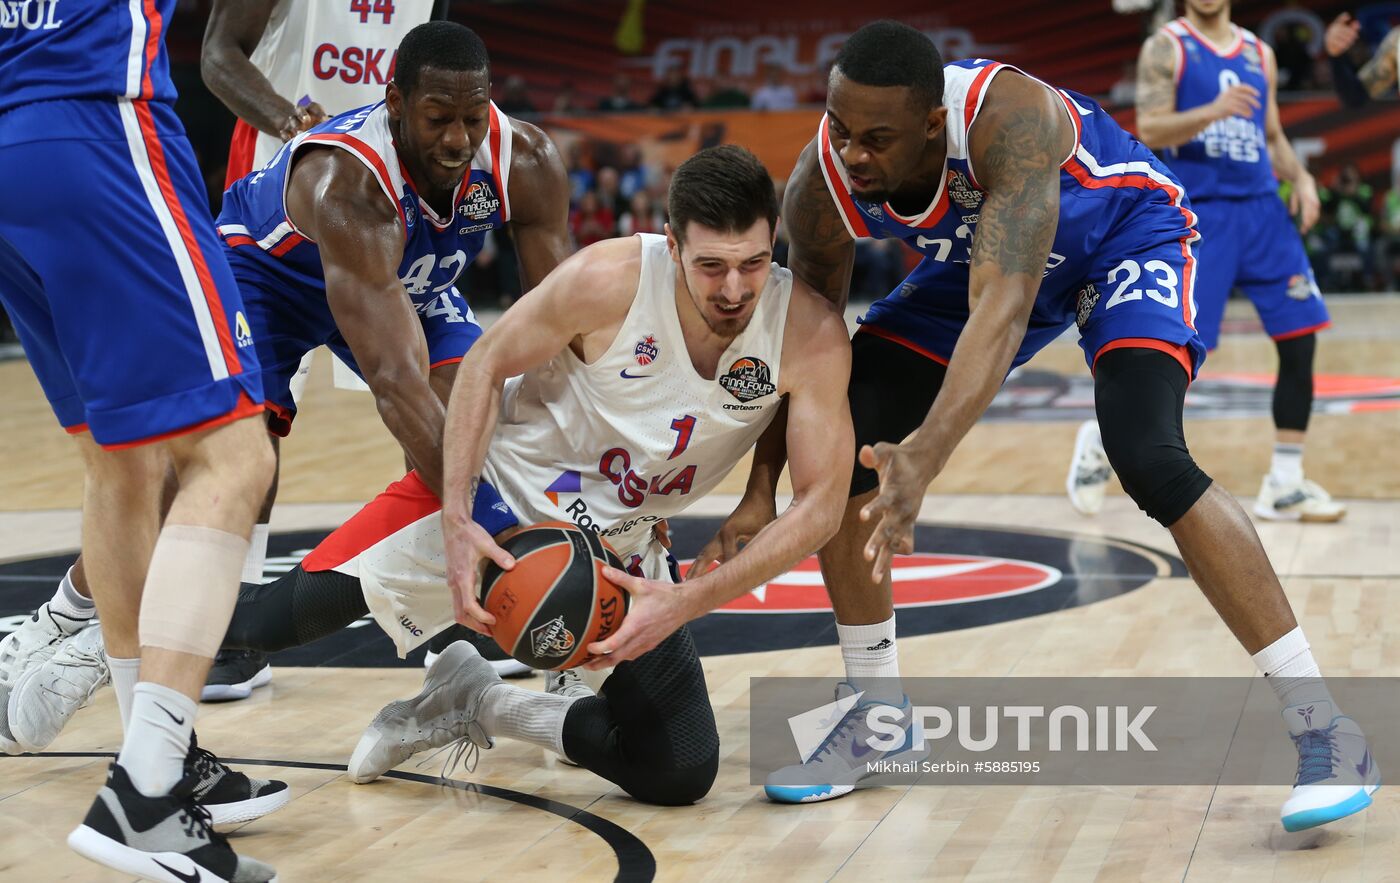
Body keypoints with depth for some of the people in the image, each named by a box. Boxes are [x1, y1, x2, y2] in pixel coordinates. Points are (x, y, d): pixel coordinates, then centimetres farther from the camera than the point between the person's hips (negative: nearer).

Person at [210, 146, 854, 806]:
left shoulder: (811, 334, -21)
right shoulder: (609, 280, -26)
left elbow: (820, 503, -17)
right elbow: (486, 367, -11)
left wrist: (687, 601, -27)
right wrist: (456, 520, -22)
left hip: (620, 546, 3)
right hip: (499, 486, -3)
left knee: (682, 774, -8)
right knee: (276, 618, -17)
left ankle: (480, 704, 13)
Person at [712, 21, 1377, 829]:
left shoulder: (1010, 117, -42)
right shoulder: (822, 185, -24)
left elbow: (1001, 311, -51)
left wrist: (926, 456, -65)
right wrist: (762, 492, -10)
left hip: (1127, 227, -6)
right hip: (986, 253, 6)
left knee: (1147, 454, -30)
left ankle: (1323, 726, -20)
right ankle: (878, 708, 12)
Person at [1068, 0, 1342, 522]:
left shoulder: (1259, 53, 15)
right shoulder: (1165, 48, -1)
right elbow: (1149, 131, -10)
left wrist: (1300, 177, 1)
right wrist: (1213, 111, -25)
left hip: (1262, 210, 5)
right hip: (1198, 213, -5)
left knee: (1300, 340, -4)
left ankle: (1285, 483, 5)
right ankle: (1099, 439, 20)